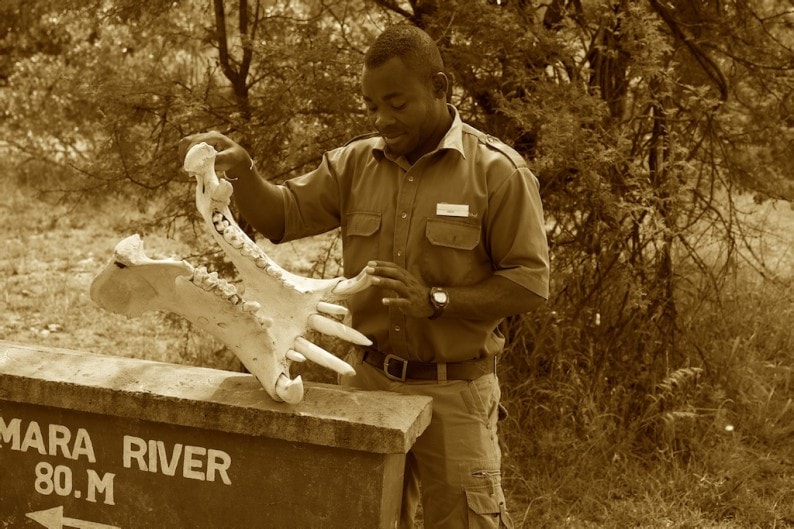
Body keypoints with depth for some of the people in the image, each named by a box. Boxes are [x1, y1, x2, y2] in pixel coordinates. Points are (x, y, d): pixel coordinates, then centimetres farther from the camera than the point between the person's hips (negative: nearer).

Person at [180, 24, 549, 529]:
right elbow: (281, 217, 6)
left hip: (453, 390, -4)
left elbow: (530, 283, -12)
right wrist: (240, 169, -13)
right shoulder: (356, 163, 4)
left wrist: (435, 301, -23)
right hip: (368, 380, 5)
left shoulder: (498, 170, -11)